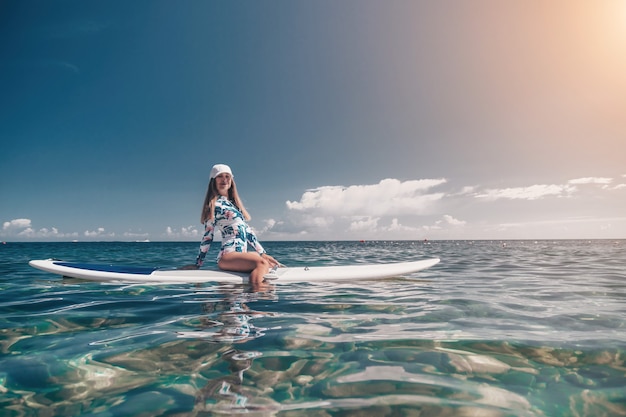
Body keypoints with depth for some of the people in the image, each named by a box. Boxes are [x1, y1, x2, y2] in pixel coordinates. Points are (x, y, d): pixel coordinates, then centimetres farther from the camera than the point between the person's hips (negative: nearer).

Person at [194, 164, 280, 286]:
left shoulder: (234, 203, 22)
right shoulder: (215, 205, 0)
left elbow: (247, 230, 20)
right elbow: (208, 237, -1)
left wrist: (263, 253, 16)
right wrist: (198, 264, 1)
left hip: (241, 254, 9)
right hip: (228, 256, -9)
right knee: (261, 262, -31)